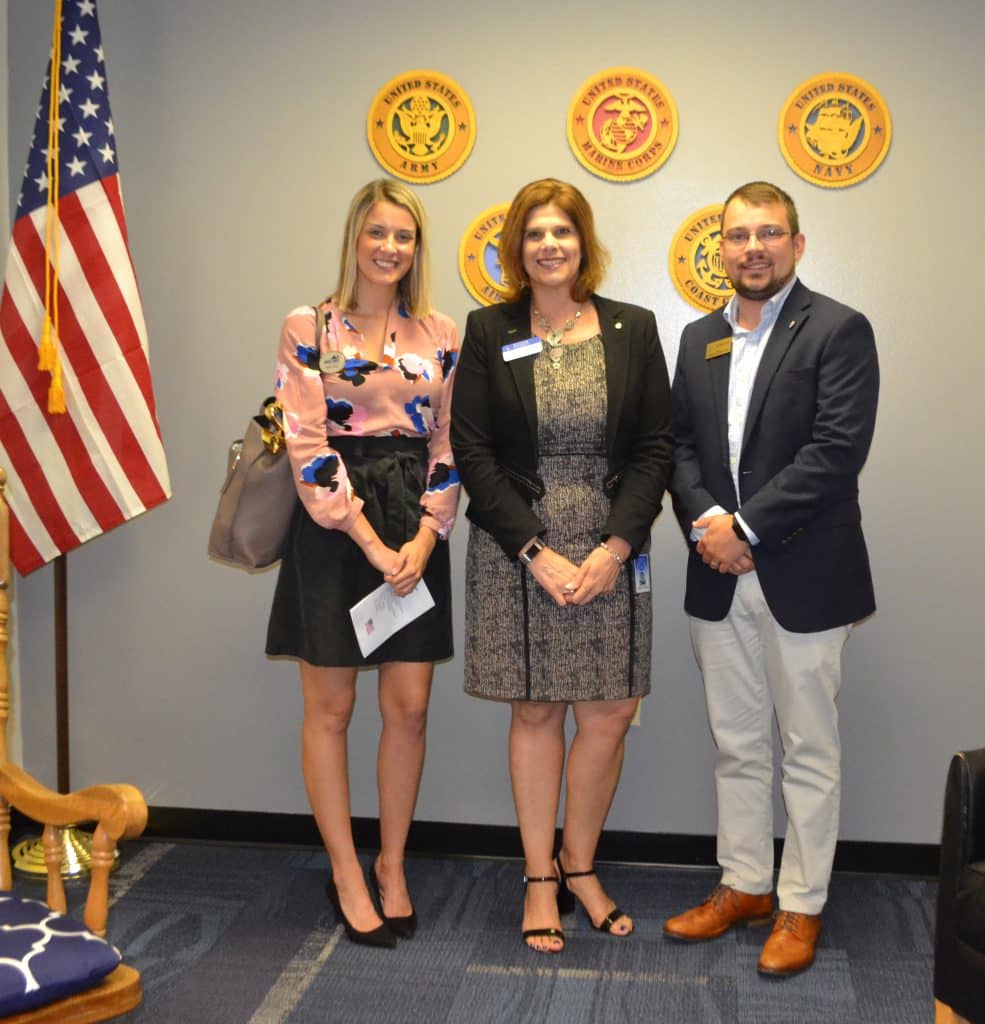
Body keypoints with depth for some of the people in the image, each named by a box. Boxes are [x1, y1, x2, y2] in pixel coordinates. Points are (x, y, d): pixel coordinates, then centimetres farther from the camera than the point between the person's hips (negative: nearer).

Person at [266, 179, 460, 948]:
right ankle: (346, 873, 20)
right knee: (331, 707, 4)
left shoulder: (441, 336, 8)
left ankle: (392, 865, 24)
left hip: (416, 535, 3)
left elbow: (449, 445, 7)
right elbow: (307, 446, -9)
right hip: (333, 530, -3)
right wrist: (371, 543, -14)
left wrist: (424, 537, -7)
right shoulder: (309, 328, -2)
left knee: (410, 707, 5)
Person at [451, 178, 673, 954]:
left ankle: (580, 866, 25)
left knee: (608, 717, 3)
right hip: (515, 552, -1)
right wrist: (535, 551, -11)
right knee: (534, 713, 7)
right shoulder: (489, 332, 1)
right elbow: (471, 450, -3)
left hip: (610, 550, 1)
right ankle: (541, 880, 21)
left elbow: (655, 447, 2)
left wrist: (616, 547, -10)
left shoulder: (632, 329, 4)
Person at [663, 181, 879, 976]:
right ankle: (744, 885, 30)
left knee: (808, 752, 7)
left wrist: (745, 526, -18)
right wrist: (705, 519, -11)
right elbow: (680, 443, 8)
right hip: (719, 579, 5)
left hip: (802, 575, -5)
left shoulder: (839, 331, -6)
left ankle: (802, 905, 21)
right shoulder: (699, 339, 12)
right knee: (737, 745, 15)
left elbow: (837, 450, -16)